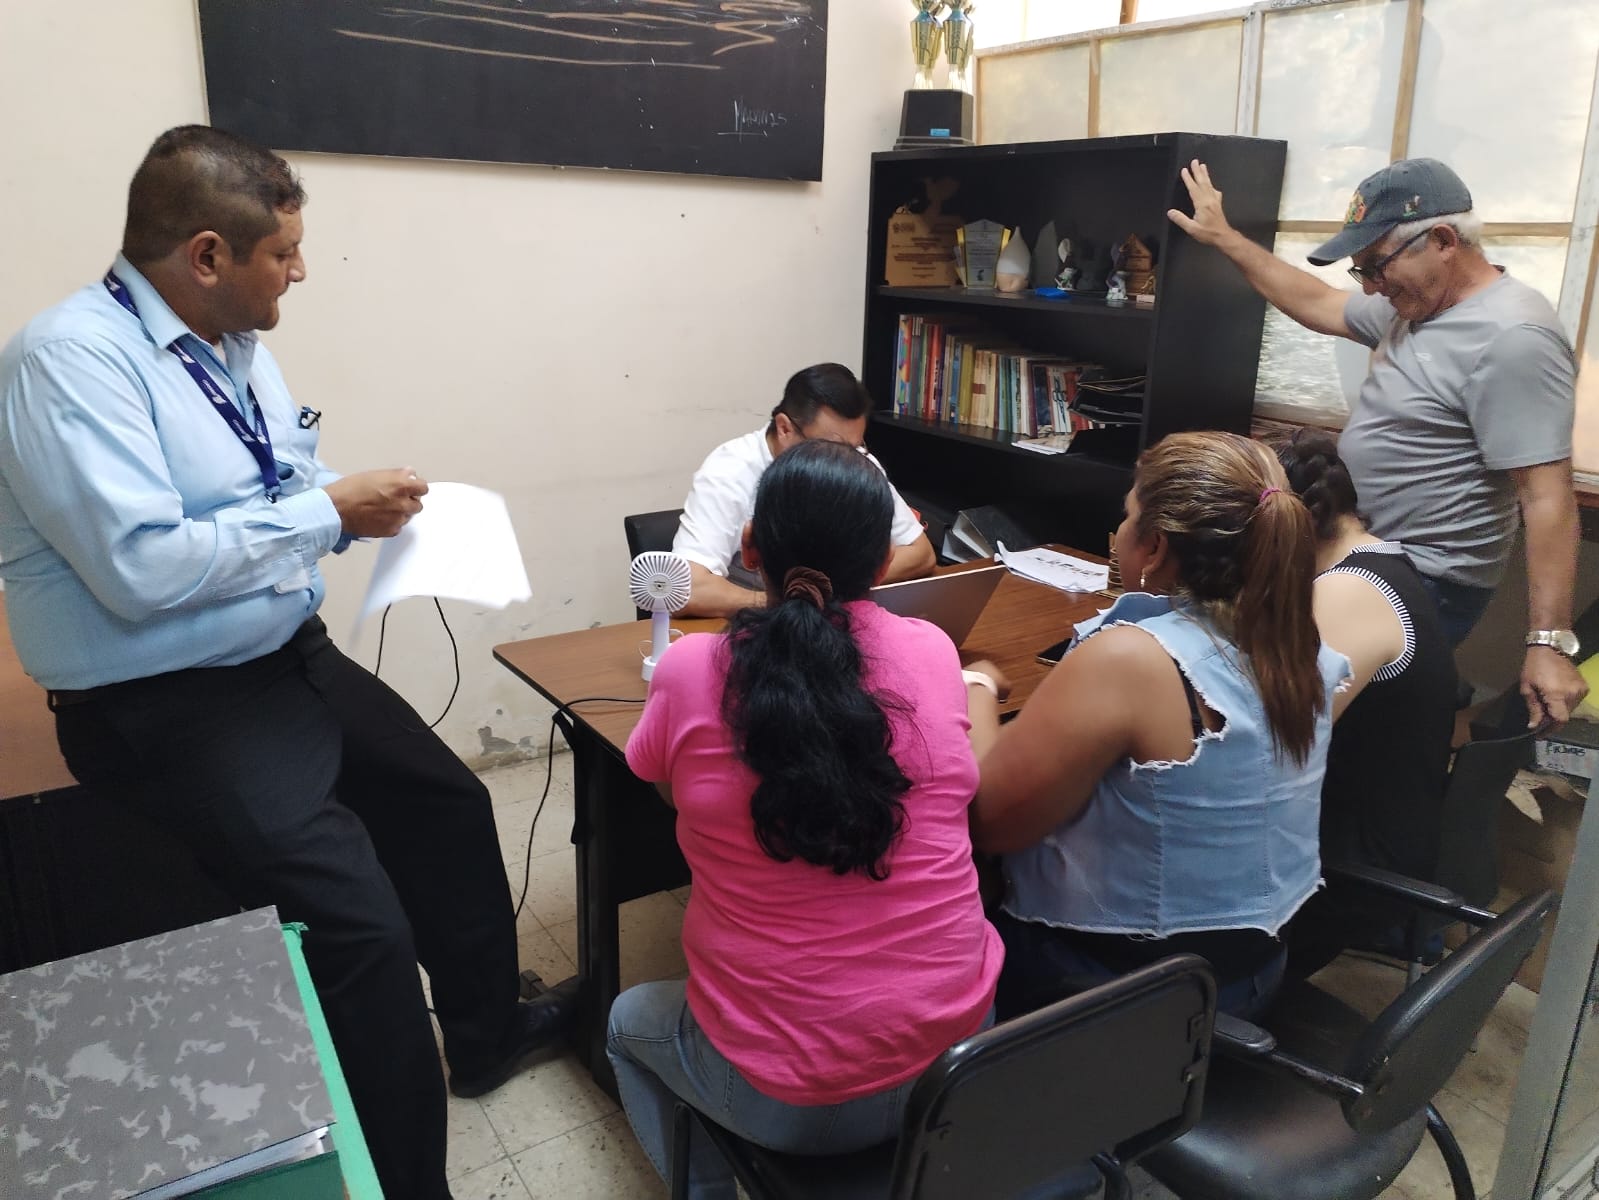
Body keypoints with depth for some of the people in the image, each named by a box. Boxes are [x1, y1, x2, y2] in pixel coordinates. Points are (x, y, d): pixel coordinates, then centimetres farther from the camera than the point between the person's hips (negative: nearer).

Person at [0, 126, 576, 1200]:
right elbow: (141, 567, -27)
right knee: (361, 918, -21)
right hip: (166, 709, -9)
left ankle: (484, 1029, 36)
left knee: (452, 804, 15)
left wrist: (361, 507, -2)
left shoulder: (237, 345, 7)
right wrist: (329, 511, -21)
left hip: (294, 659, 9)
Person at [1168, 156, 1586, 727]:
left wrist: (1550, 642, -27)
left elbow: (1548, 496, -25)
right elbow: (1318, 305, 20)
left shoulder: (1511, 338, -22)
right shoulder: (1414, 303, 5)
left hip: (1423, 584, -9)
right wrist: (1224, 237, 19)